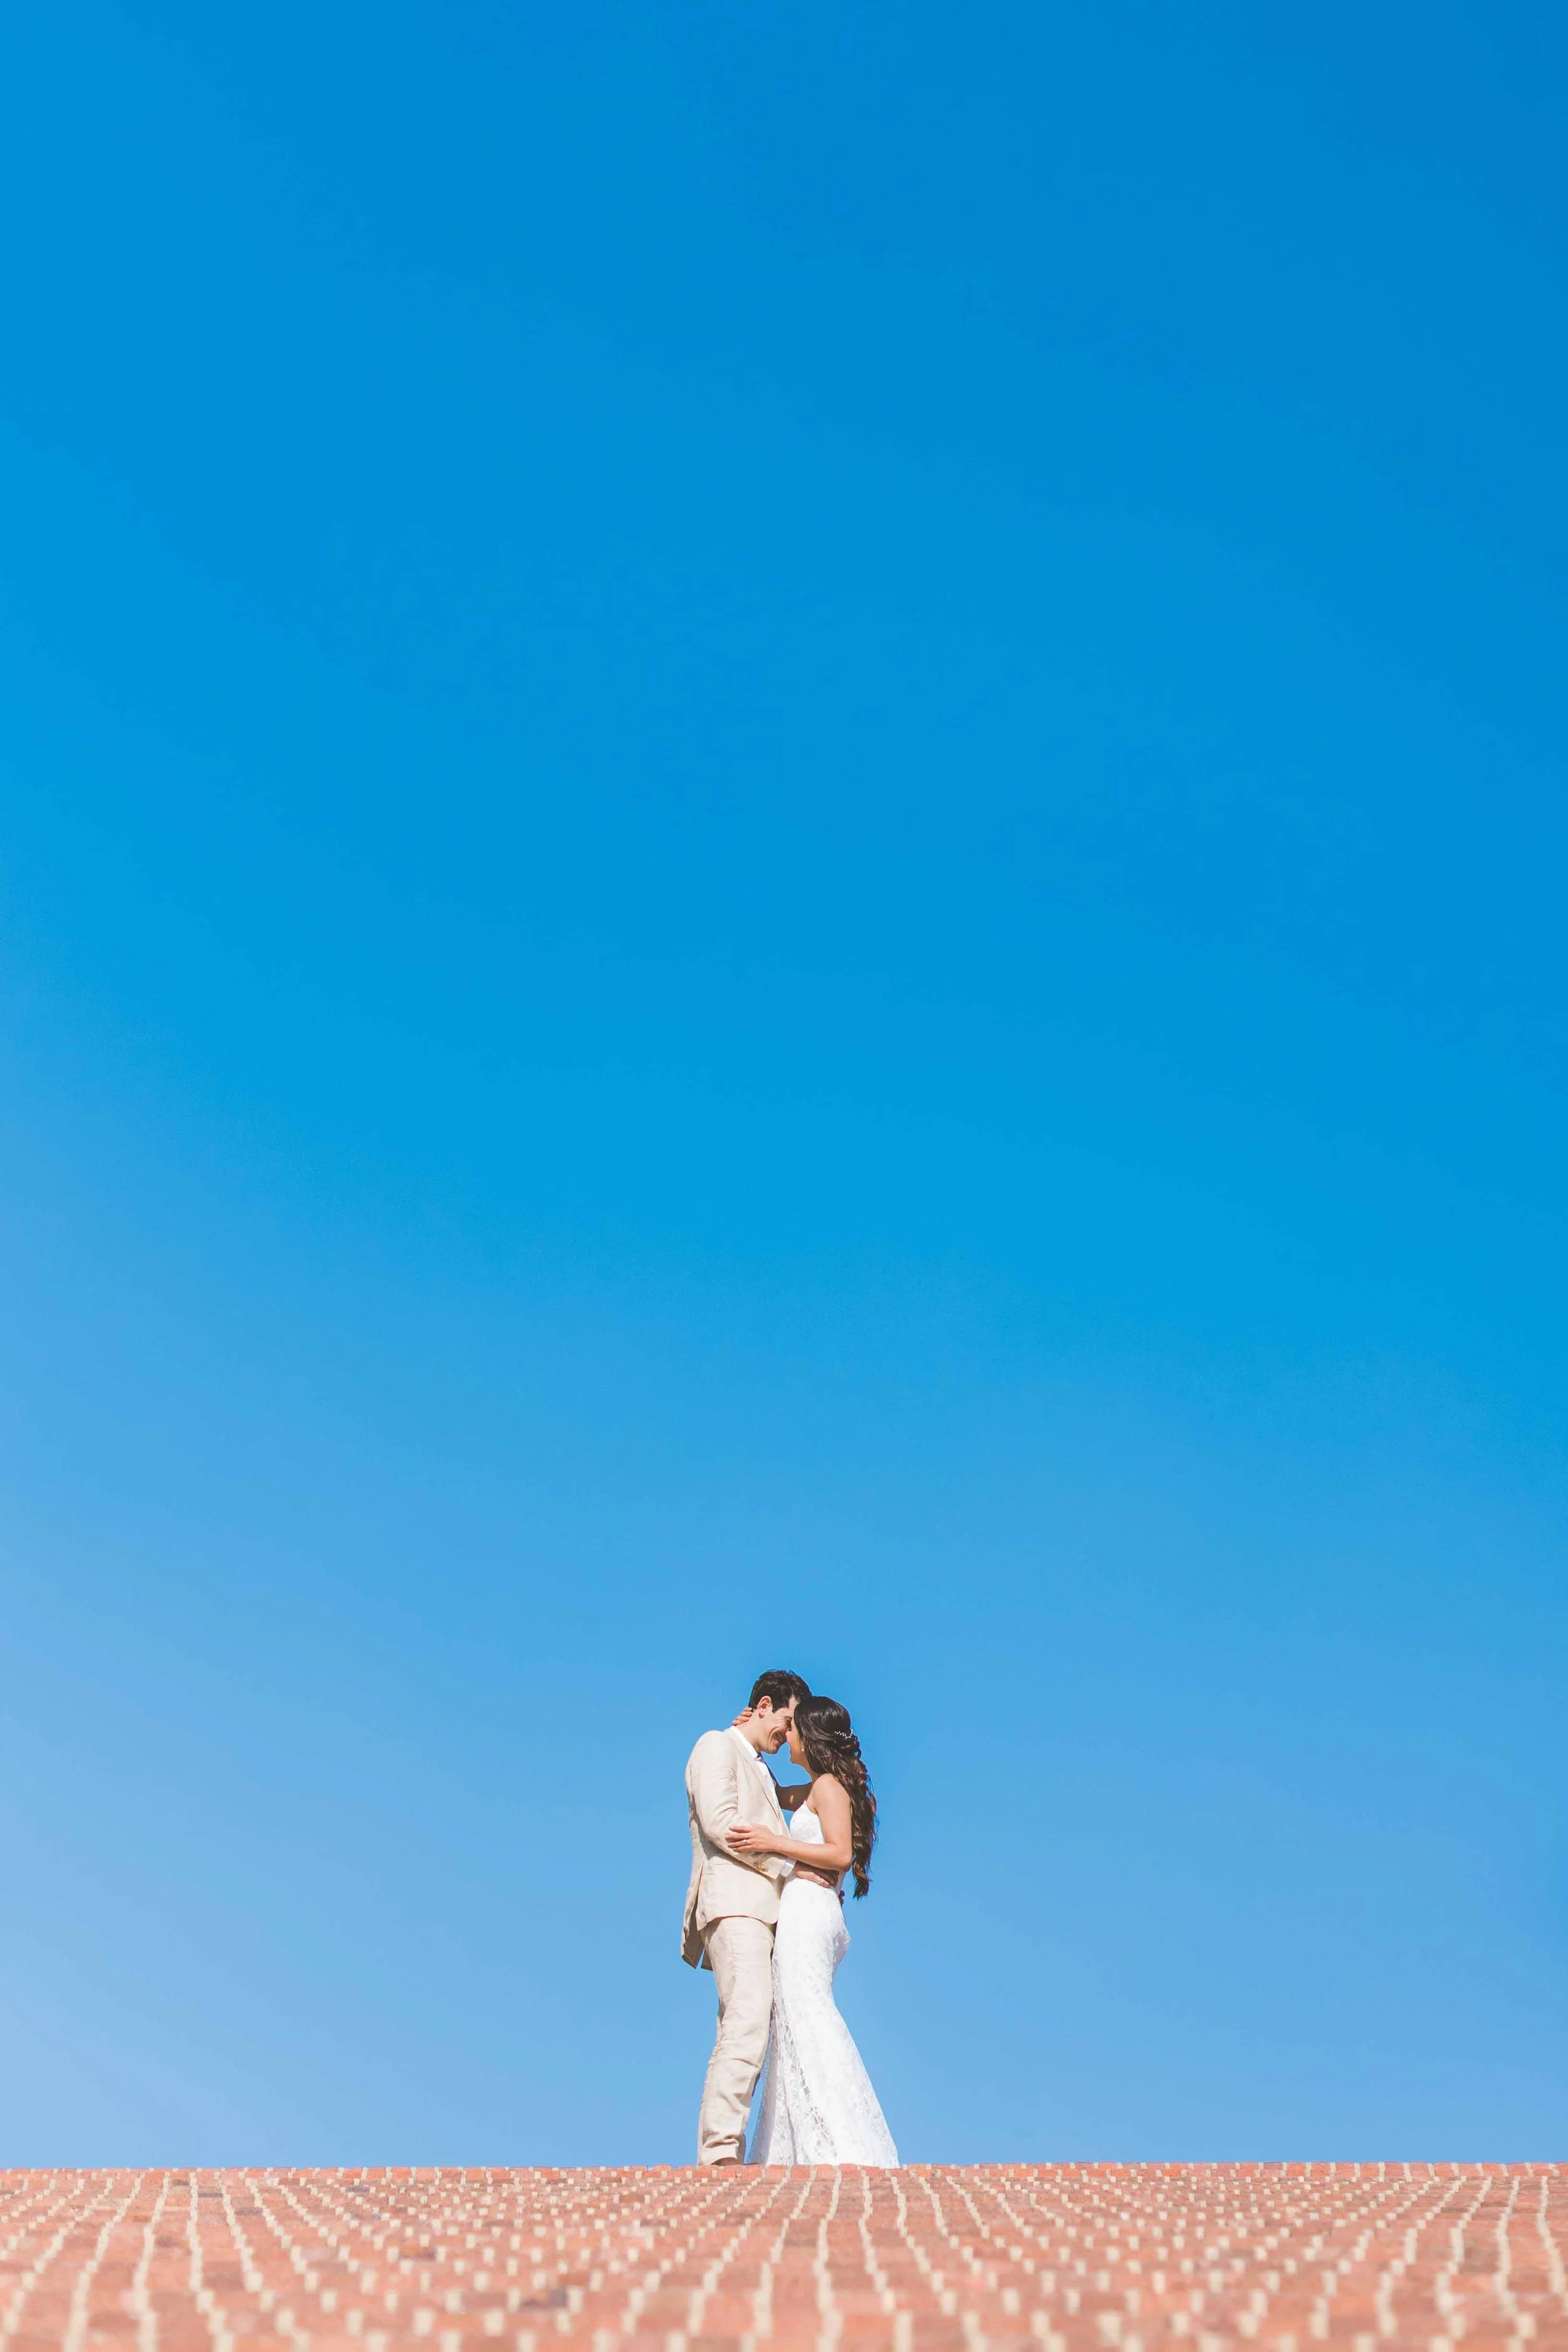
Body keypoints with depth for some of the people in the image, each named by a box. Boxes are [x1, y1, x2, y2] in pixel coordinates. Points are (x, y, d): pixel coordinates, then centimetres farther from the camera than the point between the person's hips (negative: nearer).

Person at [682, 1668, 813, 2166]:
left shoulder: (761, 1769, 32)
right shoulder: (717, 1746, 4)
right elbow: (720, 1822, -10)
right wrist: (787, 1867, -7)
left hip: (762, 1909, 9)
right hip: (732, 1900, -9)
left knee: (745, 2031, 1)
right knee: (748, 2018, -22)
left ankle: (723, 2158, -1)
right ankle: (720, 2149, -28)